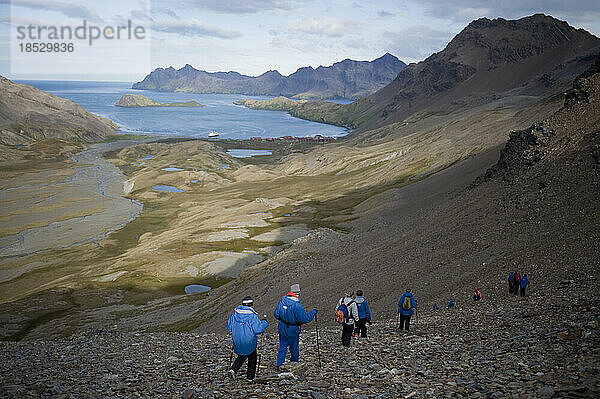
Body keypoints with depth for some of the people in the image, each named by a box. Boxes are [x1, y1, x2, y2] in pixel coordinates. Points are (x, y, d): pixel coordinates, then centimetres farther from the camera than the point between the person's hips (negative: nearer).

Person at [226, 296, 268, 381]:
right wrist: (264, 321, -5)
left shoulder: (235, 313, -2)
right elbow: (258, 330, -18)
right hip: (249, 341, -4)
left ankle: (233, 369, 3)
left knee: (242, 356, 25)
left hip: (237, 341, 4)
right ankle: (250, 377, 24)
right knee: (252, 358, 18)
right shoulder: (252, 316, -16)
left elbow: (229, 327, 5)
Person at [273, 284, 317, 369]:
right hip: (292, 330, -5)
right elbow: (305, 319, -25)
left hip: (282, 328, 5)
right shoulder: (296, 306, -26)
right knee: (294, 349, 15)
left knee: (282, 347, 18)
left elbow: (276, 314, 3)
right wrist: (313, 312, -12)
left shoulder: (282, 301, -5)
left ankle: (279, 365, 19)